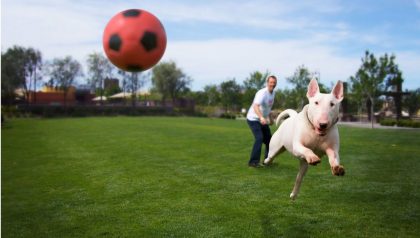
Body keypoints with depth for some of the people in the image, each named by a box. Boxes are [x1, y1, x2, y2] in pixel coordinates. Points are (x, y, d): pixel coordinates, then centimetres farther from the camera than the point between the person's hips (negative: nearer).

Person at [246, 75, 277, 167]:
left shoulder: (273, 93, 5)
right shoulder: (262, 93, -24)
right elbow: (255, 106, -40)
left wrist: (270, 118, 21)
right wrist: (261, 117, -55)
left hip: (263, 120, 9)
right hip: (253, 119, -9)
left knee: (268, 138, 12)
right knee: (259, 138, -22)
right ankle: (253, 162, -17)